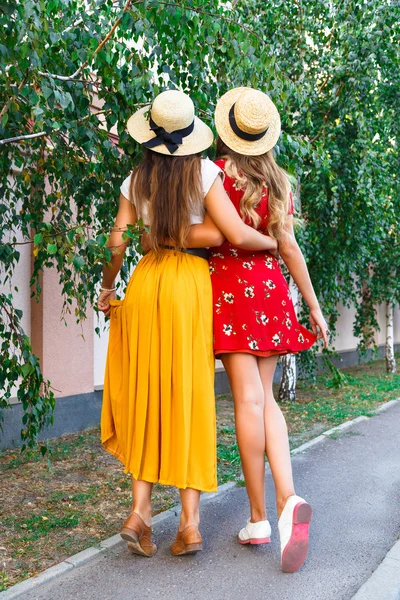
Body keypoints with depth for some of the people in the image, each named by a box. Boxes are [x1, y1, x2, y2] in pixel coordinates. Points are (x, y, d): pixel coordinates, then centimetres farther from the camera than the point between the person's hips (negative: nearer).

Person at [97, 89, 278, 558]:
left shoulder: (136, 181, 5)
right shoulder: (204, 172, -3)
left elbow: (118, 242, 3)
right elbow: (236, 235, -10)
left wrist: (107, 289, 18)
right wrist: (274, 242, 9)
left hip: (145, 286, 2)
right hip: (191, 285, -2)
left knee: (146, 395, 11)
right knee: (190, 398, 3)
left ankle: (140, 510, 6)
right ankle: (190, 521, 7)